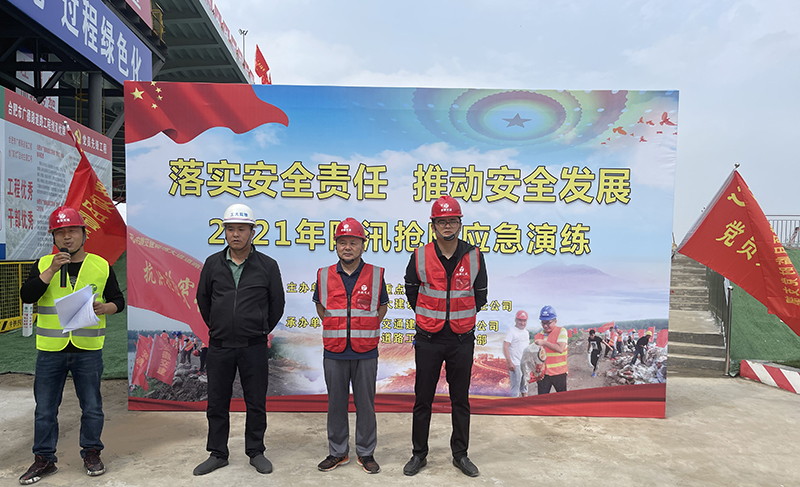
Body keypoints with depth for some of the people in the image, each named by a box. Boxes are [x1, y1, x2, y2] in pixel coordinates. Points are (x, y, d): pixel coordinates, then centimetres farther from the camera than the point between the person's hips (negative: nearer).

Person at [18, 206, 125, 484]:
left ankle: (91, 454, 24)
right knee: (45, 409, 10)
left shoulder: (101, 266, 4)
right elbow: (26, 296, -9)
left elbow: (118, 300, 8)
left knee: (92, 407, 8)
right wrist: (52, 270, -18)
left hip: (88, 349, -1)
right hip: (50, 349, 1)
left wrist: (103, 308, -13)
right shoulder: (43, 265, 5)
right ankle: (44, 459, 25)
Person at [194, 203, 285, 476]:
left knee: (256, 403, 8)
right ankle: (217, 454, 28)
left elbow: (277, 303, 7)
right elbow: (202, 299, 15)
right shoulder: (213, 264, 2)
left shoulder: (267, 266, -3)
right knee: (217, 403, 11)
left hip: (254, 348, -2)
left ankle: (256, 452, 25)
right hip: (219, 347, 2)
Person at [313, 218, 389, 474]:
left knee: (365, 404, 7)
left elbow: (382, 306, 12)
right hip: (334, 352, 1)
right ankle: (337, 452, 26)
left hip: (365, 352, -1)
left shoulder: (375, 275, 0)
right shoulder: (324, 275, 3)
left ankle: (366, 453, 23)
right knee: (336, 403, 11)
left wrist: (366, 328, 4)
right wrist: (335, 328, 7)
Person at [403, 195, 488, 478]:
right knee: (423, 399, 9)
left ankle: (460, 454, 28)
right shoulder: (420, 257, -5)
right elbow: (411, 291, 10)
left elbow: (480, 295, 12)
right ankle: (419, 454, 25)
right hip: (428, 340, -1)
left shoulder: (474, 257, -2)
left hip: (462, 340, 1)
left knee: (461, 400, 12)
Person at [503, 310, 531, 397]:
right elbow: (505, 347, -16)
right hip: (515, 364, -7)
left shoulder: (526, 332, 13)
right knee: (515, 386, -4)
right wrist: (509, 362, -22)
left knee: (525, 385, 16)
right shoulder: (512, 331, -10)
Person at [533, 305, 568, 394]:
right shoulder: (538, 336, 9)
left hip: (559, 373, -3)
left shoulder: (561, 331, -5)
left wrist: (544, 342, -23)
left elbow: (560, 349, -19)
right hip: (543, 373, 4)